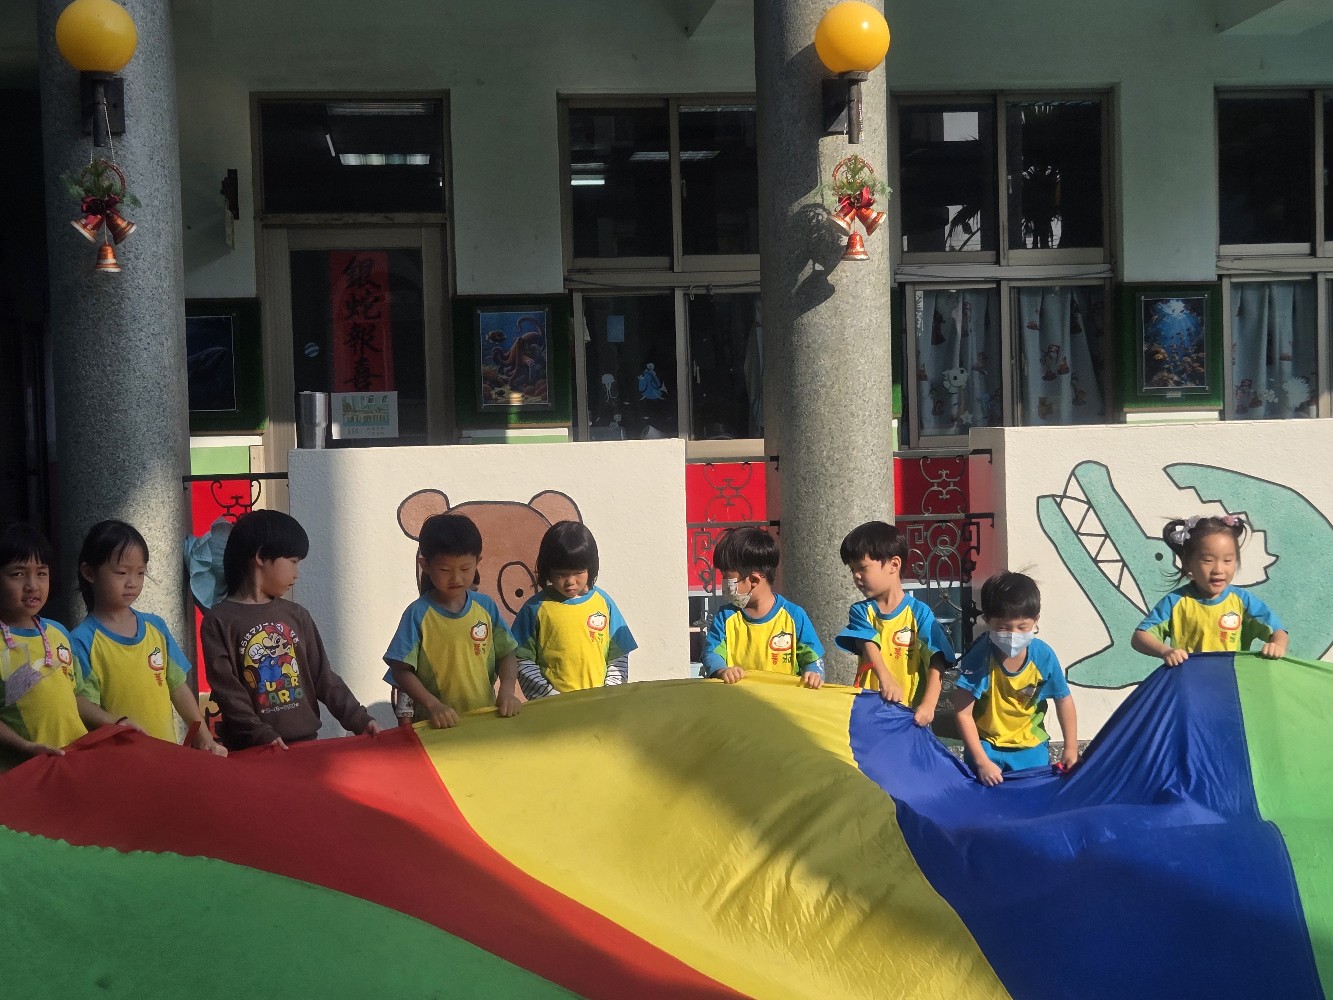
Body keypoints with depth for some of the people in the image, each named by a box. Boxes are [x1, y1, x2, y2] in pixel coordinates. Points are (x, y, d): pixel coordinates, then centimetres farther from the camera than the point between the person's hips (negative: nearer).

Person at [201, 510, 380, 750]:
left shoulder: (297, 615, 11)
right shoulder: (218, 621, -3)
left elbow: (323, 677, 11)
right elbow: (228, 691, -10)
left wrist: (359, 719, 1)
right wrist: (262, 736, -19)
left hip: (306, 742, 4)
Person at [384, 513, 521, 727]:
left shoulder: (486, 607, 5)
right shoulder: (418, 614, -5)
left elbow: (506, 654, 11)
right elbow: (401, 670, -4)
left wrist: (507, 690, -6)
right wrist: (432, 705, -16)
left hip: (486, 719, 3)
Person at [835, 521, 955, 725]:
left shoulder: (919, 613, 1)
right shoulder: (861, 611, 8)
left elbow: (936, 665, -8)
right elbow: (869, 647, -11)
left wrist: (928, 705, -25)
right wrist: (886, 679, -32)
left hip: (910, 710, -2)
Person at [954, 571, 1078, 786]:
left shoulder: (1044, 656, -18)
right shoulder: (979, 658, -25)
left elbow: (1063, 699, -1)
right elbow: (964, 713, -21)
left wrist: (1071, 748, 2)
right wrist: (982, 761, -22)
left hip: (1031, 747, 2)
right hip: (987, 747, -2)